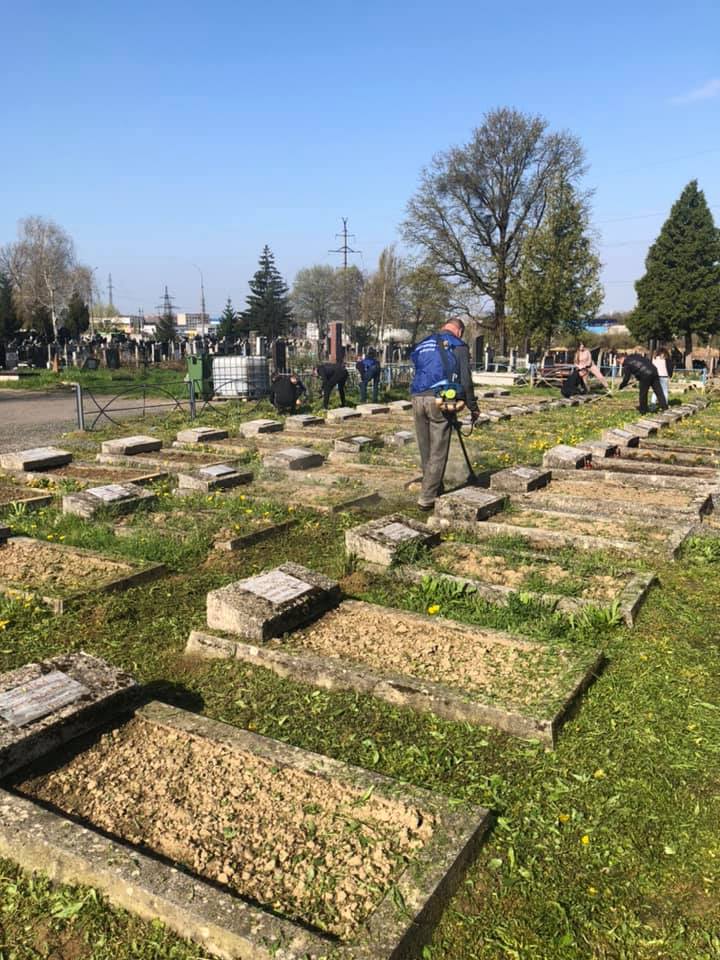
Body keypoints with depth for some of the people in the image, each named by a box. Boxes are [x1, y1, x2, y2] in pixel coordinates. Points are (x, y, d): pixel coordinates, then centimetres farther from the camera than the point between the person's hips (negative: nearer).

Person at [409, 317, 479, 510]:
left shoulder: (423, 344, 22)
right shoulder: (458, 346, 5)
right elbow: (465, 380, 0)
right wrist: (473, 407, 8)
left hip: (417, 398, 6)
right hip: (439, 400, -5)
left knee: (425, 451, 14)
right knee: (438, 452, 0)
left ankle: (434, 489, 27)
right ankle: (427, 498, 0)